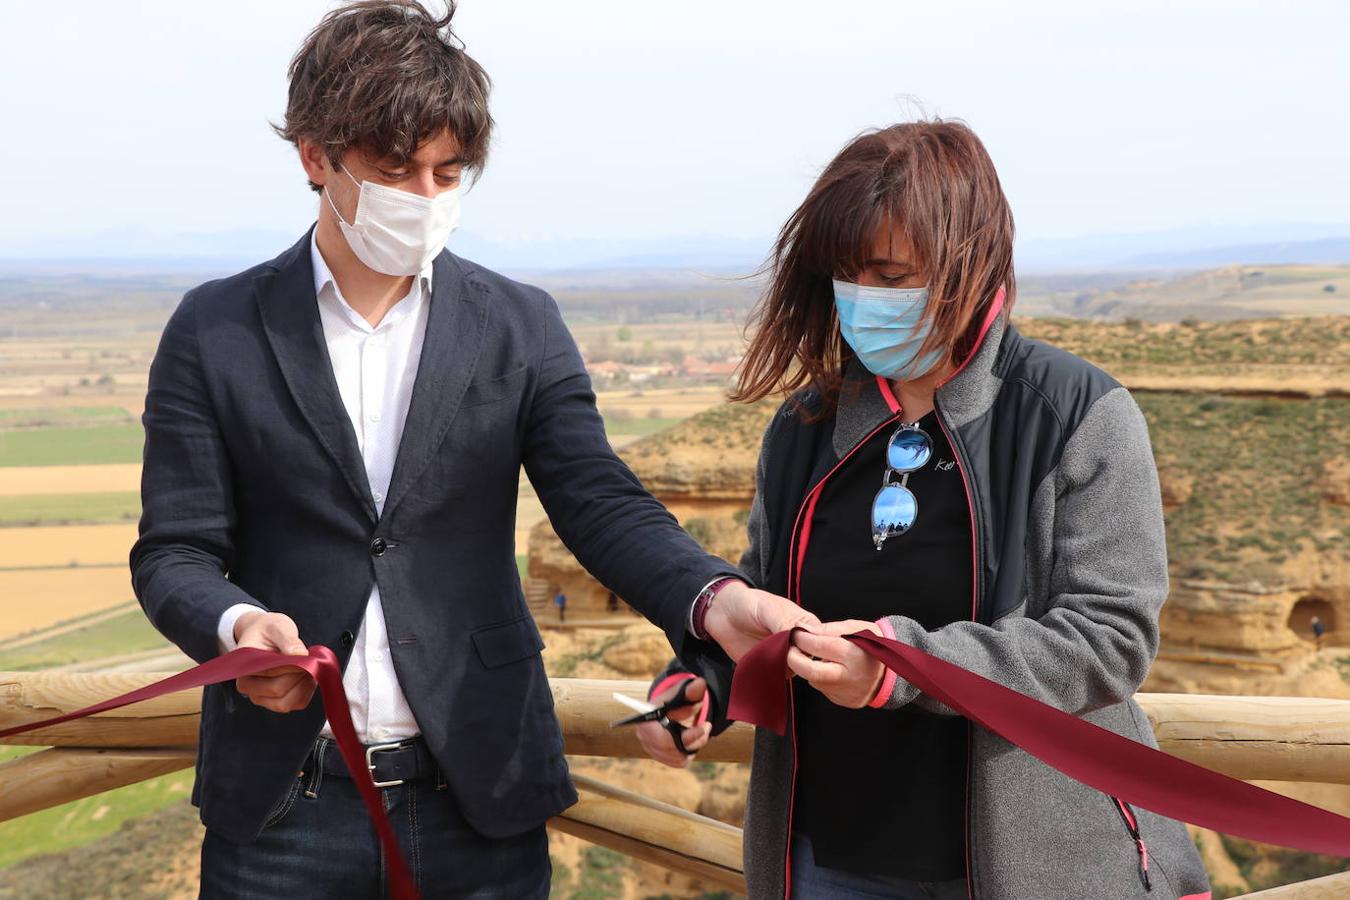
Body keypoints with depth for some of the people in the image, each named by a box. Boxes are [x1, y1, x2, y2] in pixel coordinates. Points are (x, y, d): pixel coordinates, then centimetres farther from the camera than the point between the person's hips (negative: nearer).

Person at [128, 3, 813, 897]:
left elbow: (601, 504, -6)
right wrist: (237, 624, -23)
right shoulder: (216, 331, 1)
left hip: (477, 798, 1)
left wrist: (712, 599, -26)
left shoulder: (522, 326, 3)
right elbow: (174, 550, 0)